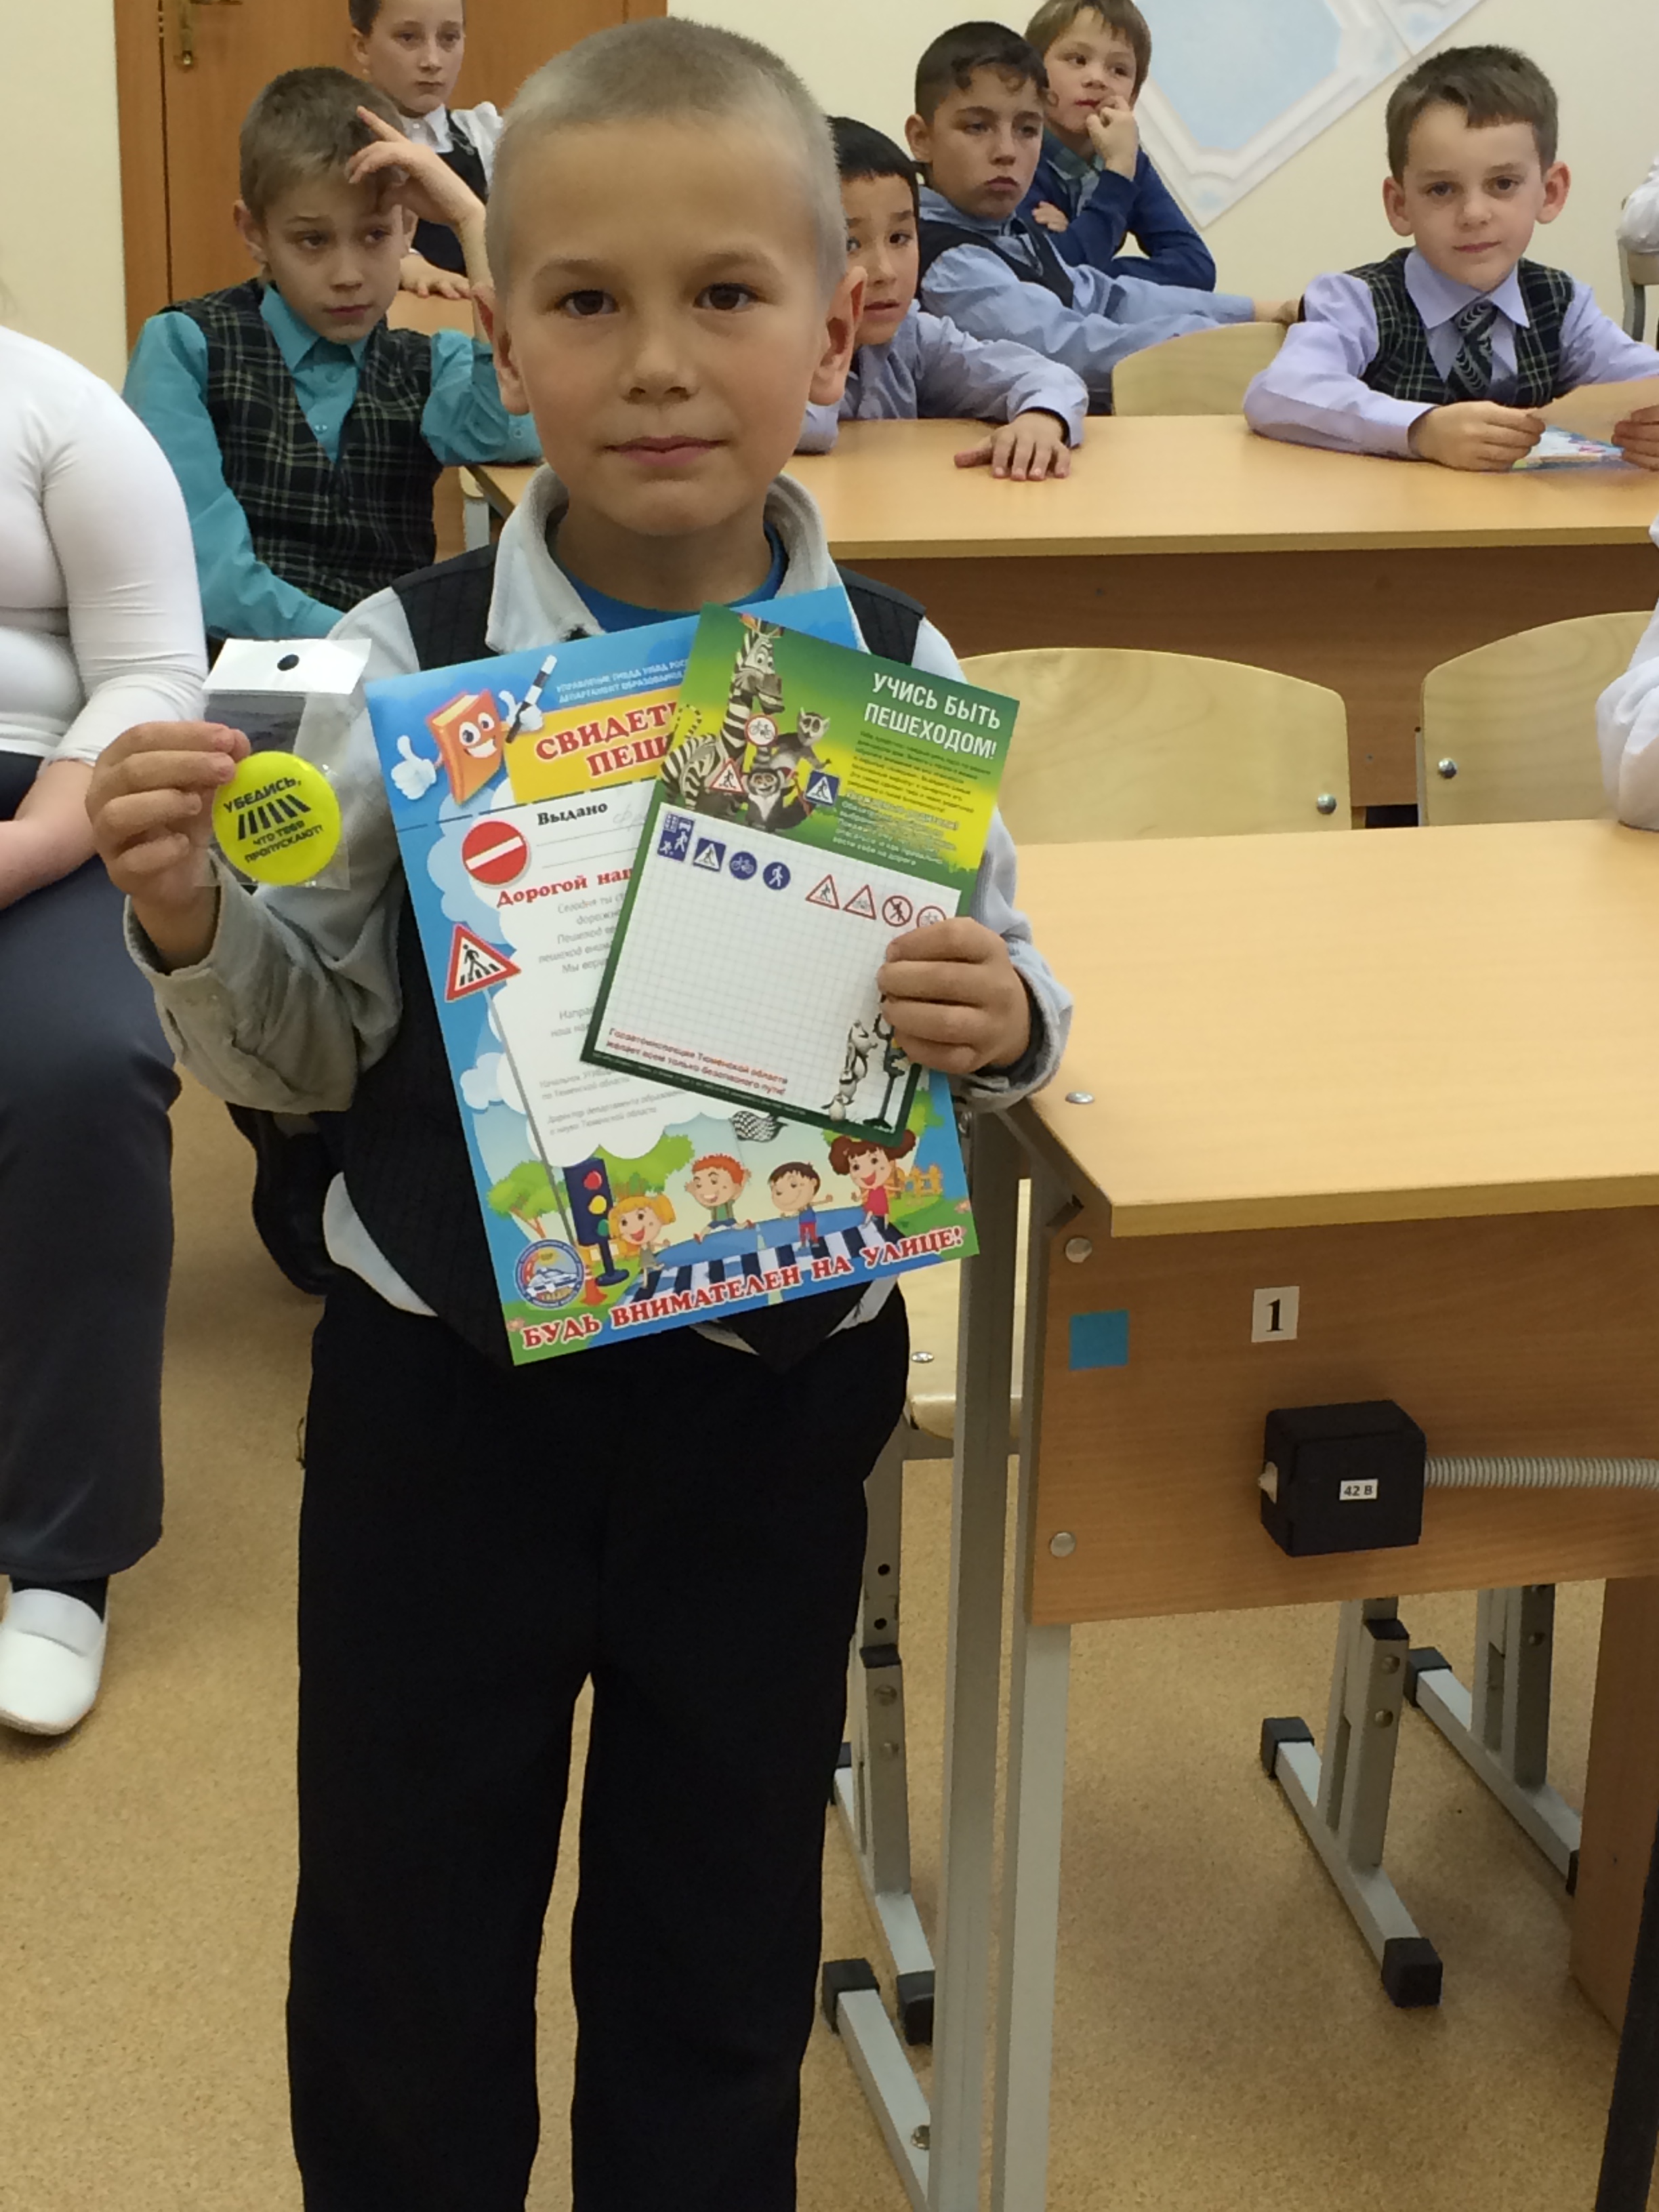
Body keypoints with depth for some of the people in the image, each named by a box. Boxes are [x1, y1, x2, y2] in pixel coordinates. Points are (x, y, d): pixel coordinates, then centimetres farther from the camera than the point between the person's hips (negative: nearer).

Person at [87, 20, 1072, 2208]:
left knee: (720, 1931, 19)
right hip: (446, 1382, 0)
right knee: (402, 1931, 16)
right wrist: (189, 923, -22)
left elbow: (1002, 993, 2)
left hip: (779, 1389, 1)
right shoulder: (407, 663, -10)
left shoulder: (901, 678, -9)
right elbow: (305, 1052, -3)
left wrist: (998, 1019, -20)